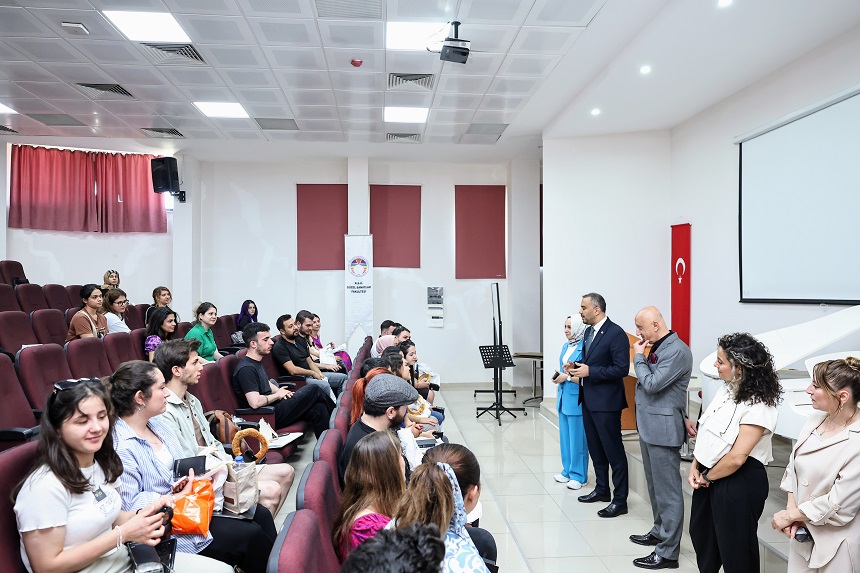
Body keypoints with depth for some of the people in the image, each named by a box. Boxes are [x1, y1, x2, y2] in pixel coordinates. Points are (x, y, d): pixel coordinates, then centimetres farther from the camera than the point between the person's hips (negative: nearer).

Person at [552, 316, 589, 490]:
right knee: (565, 436, 15)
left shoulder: (584, 347, -16)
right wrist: (558, 376, 2)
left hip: (577, 399, -8)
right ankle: (567, 471, 27)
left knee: (577, 438, 1)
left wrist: (567, 377, -16)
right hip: (564, 397, 9)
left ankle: (578, 475, 13)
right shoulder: (565, 346, 12)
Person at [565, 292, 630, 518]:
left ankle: (620, 500, 10)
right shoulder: (589, 332, 12)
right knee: (595, 448, 18)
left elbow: (622, 369, -21)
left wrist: (589, 371, -22)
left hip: (606, 401, -9)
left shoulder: (616, 333, -16)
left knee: (613, 451, 0)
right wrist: (575, 367, 1)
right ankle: (602, 489, 32)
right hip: (588, 399, 9)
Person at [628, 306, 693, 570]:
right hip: (649, 426, 10)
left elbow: (652, 384, -21)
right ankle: (659, 532, 36)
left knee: (667, 490, -1)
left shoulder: (678, 351, -18)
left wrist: (638, 357, -12)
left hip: (663, 429, -10)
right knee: (655, 486, 21)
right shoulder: (657, 347, 11)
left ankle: (668, 552, 7)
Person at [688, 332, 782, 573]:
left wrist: (707, 477, -11)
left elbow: (736, 458, -25)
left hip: (738, 483, -8)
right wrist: (694, 468, 0)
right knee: (701, 534, 25)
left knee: (734, 548, 11)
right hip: (709, 476, 9)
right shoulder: (726, 389, 2)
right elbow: (705, 431, 7)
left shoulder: (758, 406, -24)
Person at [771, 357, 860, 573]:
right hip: (804, 529, 6)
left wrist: (790, 515, -11)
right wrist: (791, 509, -7)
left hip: (837, 541, -6)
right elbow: (794, 466, 5)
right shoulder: (815, 419, -3)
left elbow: (839, 505, -21)